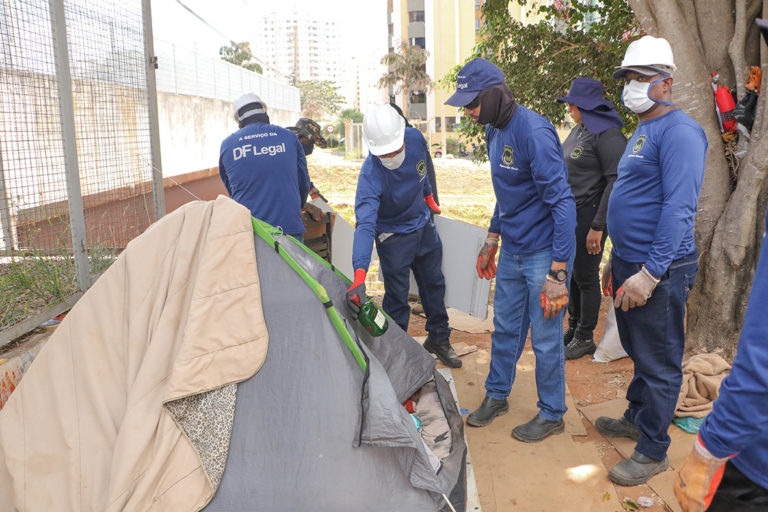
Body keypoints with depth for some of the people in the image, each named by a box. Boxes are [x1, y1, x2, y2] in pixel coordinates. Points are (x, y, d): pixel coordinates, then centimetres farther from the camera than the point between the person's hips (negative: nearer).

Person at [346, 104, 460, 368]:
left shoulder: (416, 138, -19)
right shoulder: (371, 175, -36)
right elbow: (365, 224, -46)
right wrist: (359, 275, -56)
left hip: (423, 225, 6)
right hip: (394, 235, -6)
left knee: (433, 283, 18)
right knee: (397, 296, -2)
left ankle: (439, 338, 38)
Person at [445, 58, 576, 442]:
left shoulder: (533, 131, -23)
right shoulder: (494, 131, 6)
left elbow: (562, 201, -25)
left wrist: (558, 273, -27)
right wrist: (491, 242, 23)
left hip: (544, 252, -8)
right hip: (511, 250, 8)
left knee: (545, 338, 4)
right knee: (505, 327, 19)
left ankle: (552, 414, 24)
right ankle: (496, 396, 37)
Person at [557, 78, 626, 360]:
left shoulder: (607, 134, -15)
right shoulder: (579, 130, 13)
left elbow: (616, 181, -20)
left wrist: (597, 226, -21)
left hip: (589, 214, -9)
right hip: (569, 213, 9)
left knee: (586, 277, 1)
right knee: (571, 273, 15)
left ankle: (585, 339, 15)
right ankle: (573, 329, 30)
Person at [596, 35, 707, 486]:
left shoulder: (679, 132, -16)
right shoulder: (642, 132, 14)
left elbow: (678, 208, -24)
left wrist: (651, 272, -26)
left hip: (658, 271, -9)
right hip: (628, 263, 9)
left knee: (659, 363, 4)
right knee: (638, 351, 23)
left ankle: (653, 451, 17)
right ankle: (637, 417, 41)